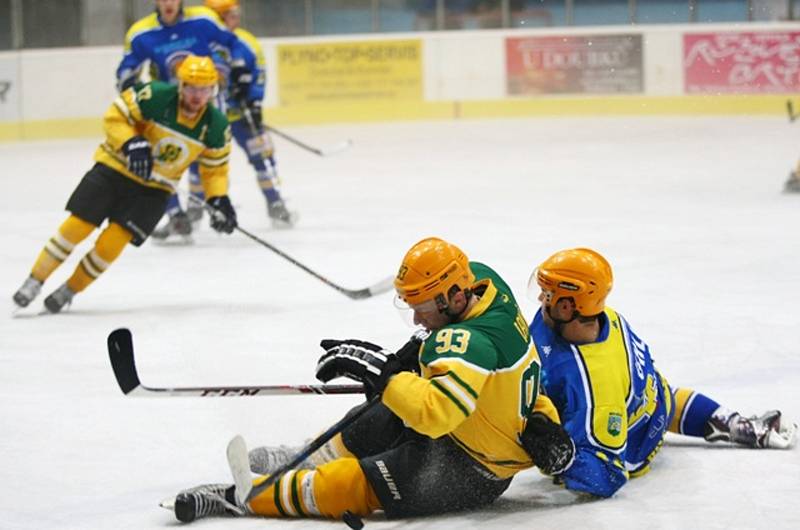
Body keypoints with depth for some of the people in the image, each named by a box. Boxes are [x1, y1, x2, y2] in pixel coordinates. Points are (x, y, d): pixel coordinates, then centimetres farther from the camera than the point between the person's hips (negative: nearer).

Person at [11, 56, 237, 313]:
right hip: (116, 168, -2)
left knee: (112, 242, -11)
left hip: (153, 189, 2)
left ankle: (69, 291, 9)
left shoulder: (216, 126, -10)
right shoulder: (156, 96, -22)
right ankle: (34, 281, 9)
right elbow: (115, 116, -14)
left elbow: (215, 166, 4)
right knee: (77, 226, -8)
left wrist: (219, 199, -10)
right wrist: (131, 143, -30)